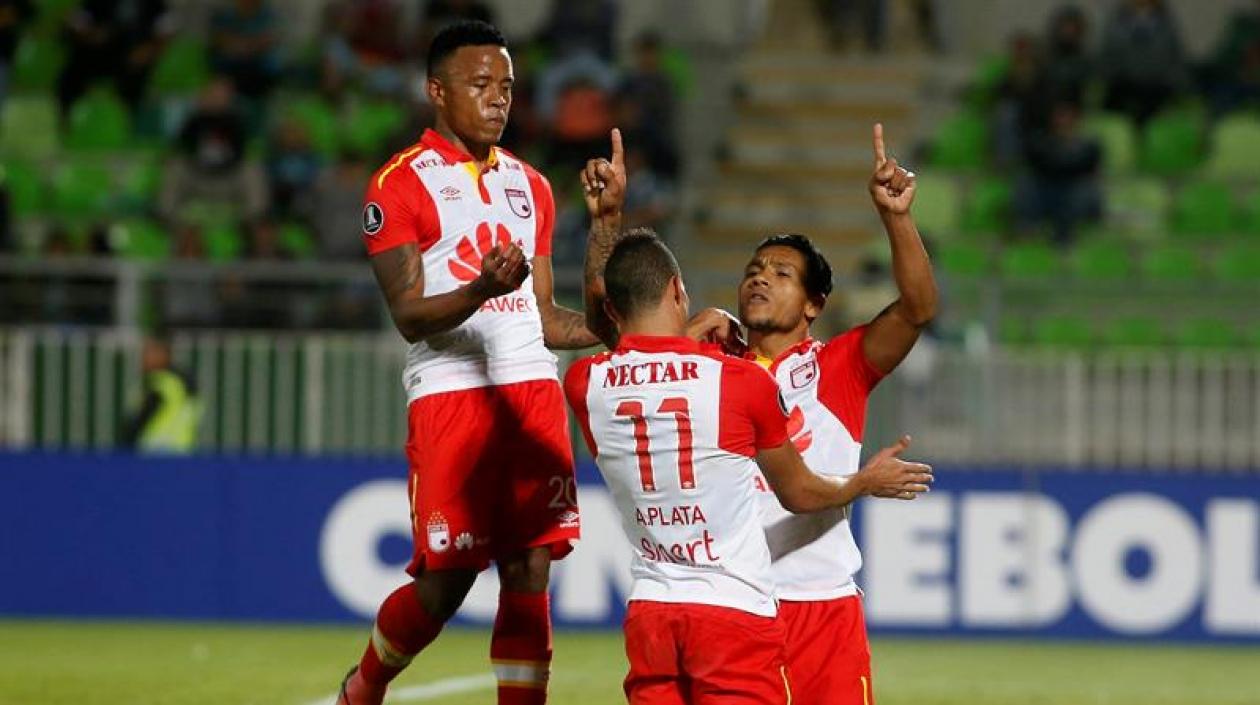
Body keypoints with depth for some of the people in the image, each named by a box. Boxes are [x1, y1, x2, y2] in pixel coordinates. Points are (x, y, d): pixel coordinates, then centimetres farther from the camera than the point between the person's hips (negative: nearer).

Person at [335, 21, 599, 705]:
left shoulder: (529, 186, 19)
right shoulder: (400, 185, -2)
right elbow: (409, 316, -9)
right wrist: (481, 288, -27)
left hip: (533, 391, 6)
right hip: (450, 392, -6)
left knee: (530, 575, -1)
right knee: (446, 579, -4)